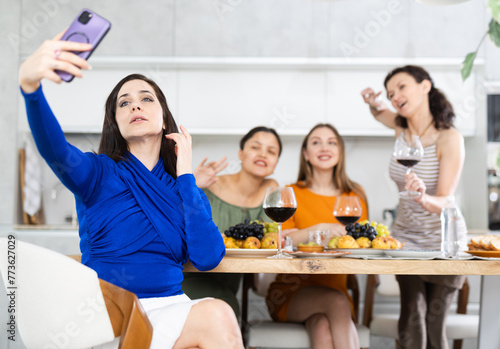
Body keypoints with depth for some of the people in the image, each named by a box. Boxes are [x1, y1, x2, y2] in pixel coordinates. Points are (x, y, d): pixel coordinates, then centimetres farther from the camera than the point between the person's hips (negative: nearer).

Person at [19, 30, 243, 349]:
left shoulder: (184, 189, 12)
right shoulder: (98, 173, 4)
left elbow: (208, 258, -5)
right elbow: (55, 149, -20)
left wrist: (185, 176, 0)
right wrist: (30, 85, -40)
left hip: (170, 308, 3)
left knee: (217, 317, -31)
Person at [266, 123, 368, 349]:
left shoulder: (355, 196, 13)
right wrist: (320, 229, -23)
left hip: (334, 288, 2)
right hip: (291, 293, -1)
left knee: (322, 330, -31)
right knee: (336, 300, -32)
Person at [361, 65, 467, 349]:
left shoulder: (449, 138, -16)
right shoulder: (402, 128, 0)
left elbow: (445, 203, -21)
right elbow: (380, 113, 26)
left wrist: (423, 197, -44)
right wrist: (373, 103, 2)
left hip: (443, 242, -4)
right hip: (406, 238, 4)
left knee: (434, 326, -2)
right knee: (412, 319, -7)